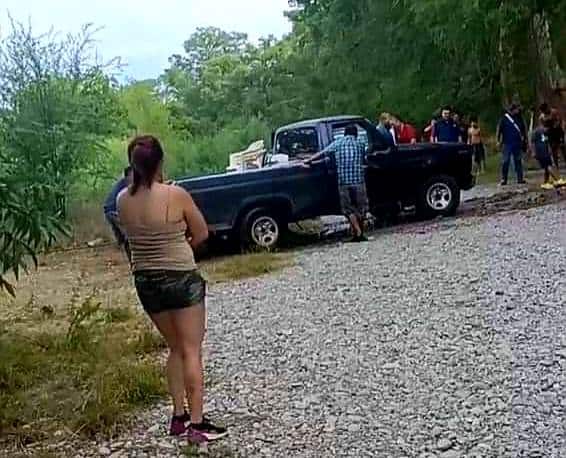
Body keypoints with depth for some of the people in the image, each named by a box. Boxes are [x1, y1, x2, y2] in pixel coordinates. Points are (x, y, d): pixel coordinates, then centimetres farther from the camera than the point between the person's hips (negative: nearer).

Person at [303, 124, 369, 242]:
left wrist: (309, 160, 12)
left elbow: (322, 154, 3)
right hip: (358, 180, 0)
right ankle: (360, 234, 14)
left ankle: (358, 232, -7)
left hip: (343, 181, 0)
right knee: (361, 207, 12)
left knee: (348, 209, 7)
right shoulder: (360, 144, 9)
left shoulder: (337, 144, 7)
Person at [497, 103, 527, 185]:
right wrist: (499, 140, -7)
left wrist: (524, 138, 11)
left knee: (518, 161, 8)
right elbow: (499, 129, -3)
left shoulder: (519, 118, 8)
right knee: (506, 161, -4)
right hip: (507, 143, -4)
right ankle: (503, 179, 1)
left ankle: (520, 178, 13)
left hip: (517, 143, 4)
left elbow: (523, 129, 15)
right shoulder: (505, 118, -4)